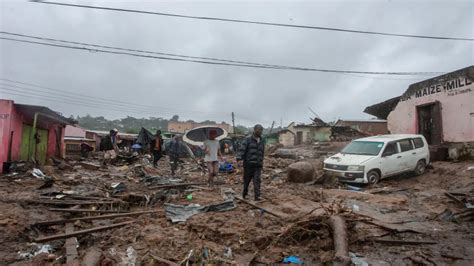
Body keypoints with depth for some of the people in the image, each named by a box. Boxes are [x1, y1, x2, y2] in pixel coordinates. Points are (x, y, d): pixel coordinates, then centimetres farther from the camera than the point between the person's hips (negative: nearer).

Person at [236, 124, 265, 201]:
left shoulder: (262, 141, 13)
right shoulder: (247, 139, -3)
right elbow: (242, 149, -14)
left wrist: (261, 163, 21)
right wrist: (239, 157, -30)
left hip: (257, 165, 3)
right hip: (248, 164, -3)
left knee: (257, 180, -6)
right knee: (247, 180, 9)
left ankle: (257, 196, -4)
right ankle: (245, 193, 31)